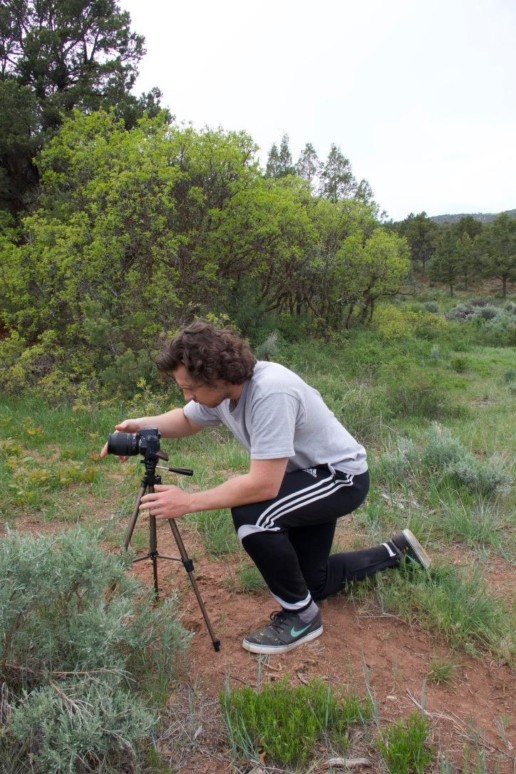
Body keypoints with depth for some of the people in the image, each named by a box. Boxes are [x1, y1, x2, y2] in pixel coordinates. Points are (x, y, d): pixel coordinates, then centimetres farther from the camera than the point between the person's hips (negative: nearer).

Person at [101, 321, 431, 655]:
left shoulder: (271, 393, -37)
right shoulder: (221, 388, -11)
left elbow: (264, 486, -38)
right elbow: (185, 420, 8)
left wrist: (189, 502, -33)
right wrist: (141, 425, -10)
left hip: (342, 475, -9)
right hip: (306, 476, 9)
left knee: (251, 514, -32)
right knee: (312, 582, 18)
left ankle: (301, 616, -8)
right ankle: (395, 552, 39)